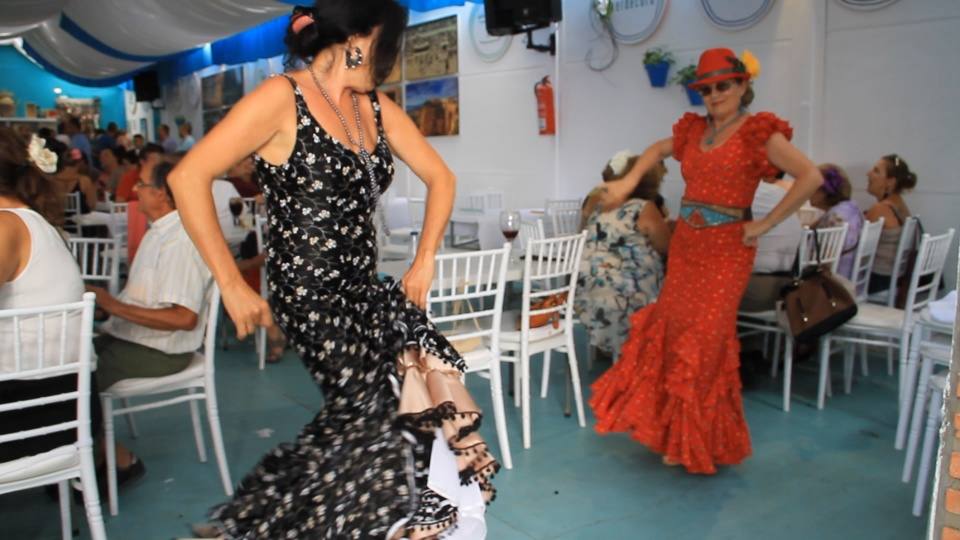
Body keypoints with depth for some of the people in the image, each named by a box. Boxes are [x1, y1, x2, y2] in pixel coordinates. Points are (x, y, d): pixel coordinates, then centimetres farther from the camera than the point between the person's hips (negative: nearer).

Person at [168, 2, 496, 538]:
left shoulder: (376, 107, 12)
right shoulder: (283, 97, -8)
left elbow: (440, 177, 20)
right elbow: (188, 178, -13)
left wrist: (424, 262, 10)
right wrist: (233, 285, -13)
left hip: (366, 291, 6)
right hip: (312, 294, -6)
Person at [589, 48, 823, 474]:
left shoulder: (757, 132, -7)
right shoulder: (694, 130, 10)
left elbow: (811, 177, -15)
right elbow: (659, 149, 30)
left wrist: (765, 225, -14)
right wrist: (629, 181, 15)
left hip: (726, 248, -6)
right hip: (685, 243, 6)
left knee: (705, 341, -6)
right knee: (672, 331, 7)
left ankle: (702, 441, 10)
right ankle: (676, 432, 23)